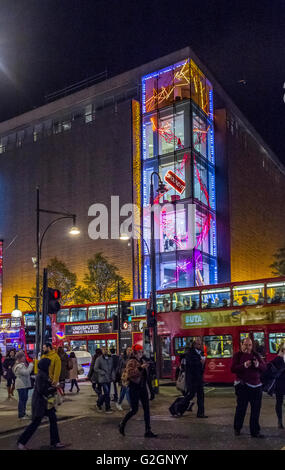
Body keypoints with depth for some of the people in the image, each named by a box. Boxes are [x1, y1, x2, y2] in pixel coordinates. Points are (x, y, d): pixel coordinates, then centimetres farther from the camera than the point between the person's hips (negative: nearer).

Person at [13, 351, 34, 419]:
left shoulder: (23, 364, 15)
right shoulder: (18, 366, -17)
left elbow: (27, 372, 17)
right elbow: (26, 372, -25)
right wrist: (31, 364, -17)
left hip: (25, 384, 10)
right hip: (21, 385, -10)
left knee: (25, 399, 14)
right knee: (22, 399, -5)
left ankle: (23, 413, 23)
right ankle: (21, 415, 0)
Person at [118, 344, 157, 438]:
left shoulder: (141, 361, 14)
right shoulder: (131, 362, -12)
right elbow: (129, 373, -28)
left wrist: (145, 367, 13)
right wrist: (140, 368, -32)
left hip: (142, 387, 8)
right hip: (134, 387, -8)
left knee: (146, 409, 4)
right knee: (134, 409, -2)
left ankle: (148, 431, 7)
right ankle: (122, 424, 21)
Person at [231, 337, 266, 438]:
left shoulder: (256, 355, 10)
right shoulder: (237, 355, -1)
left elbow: (264, 367, 4)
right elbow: (232, 369, -11)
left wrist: (258, 365, -18)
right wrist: (244, 365, -24)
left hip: (256, 385, 4)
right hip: (242, 385, -4)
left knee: (256, 410, 5)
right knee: (241, 408, 4)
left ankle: (255, 431, 15)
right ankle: (237, 429, 23)